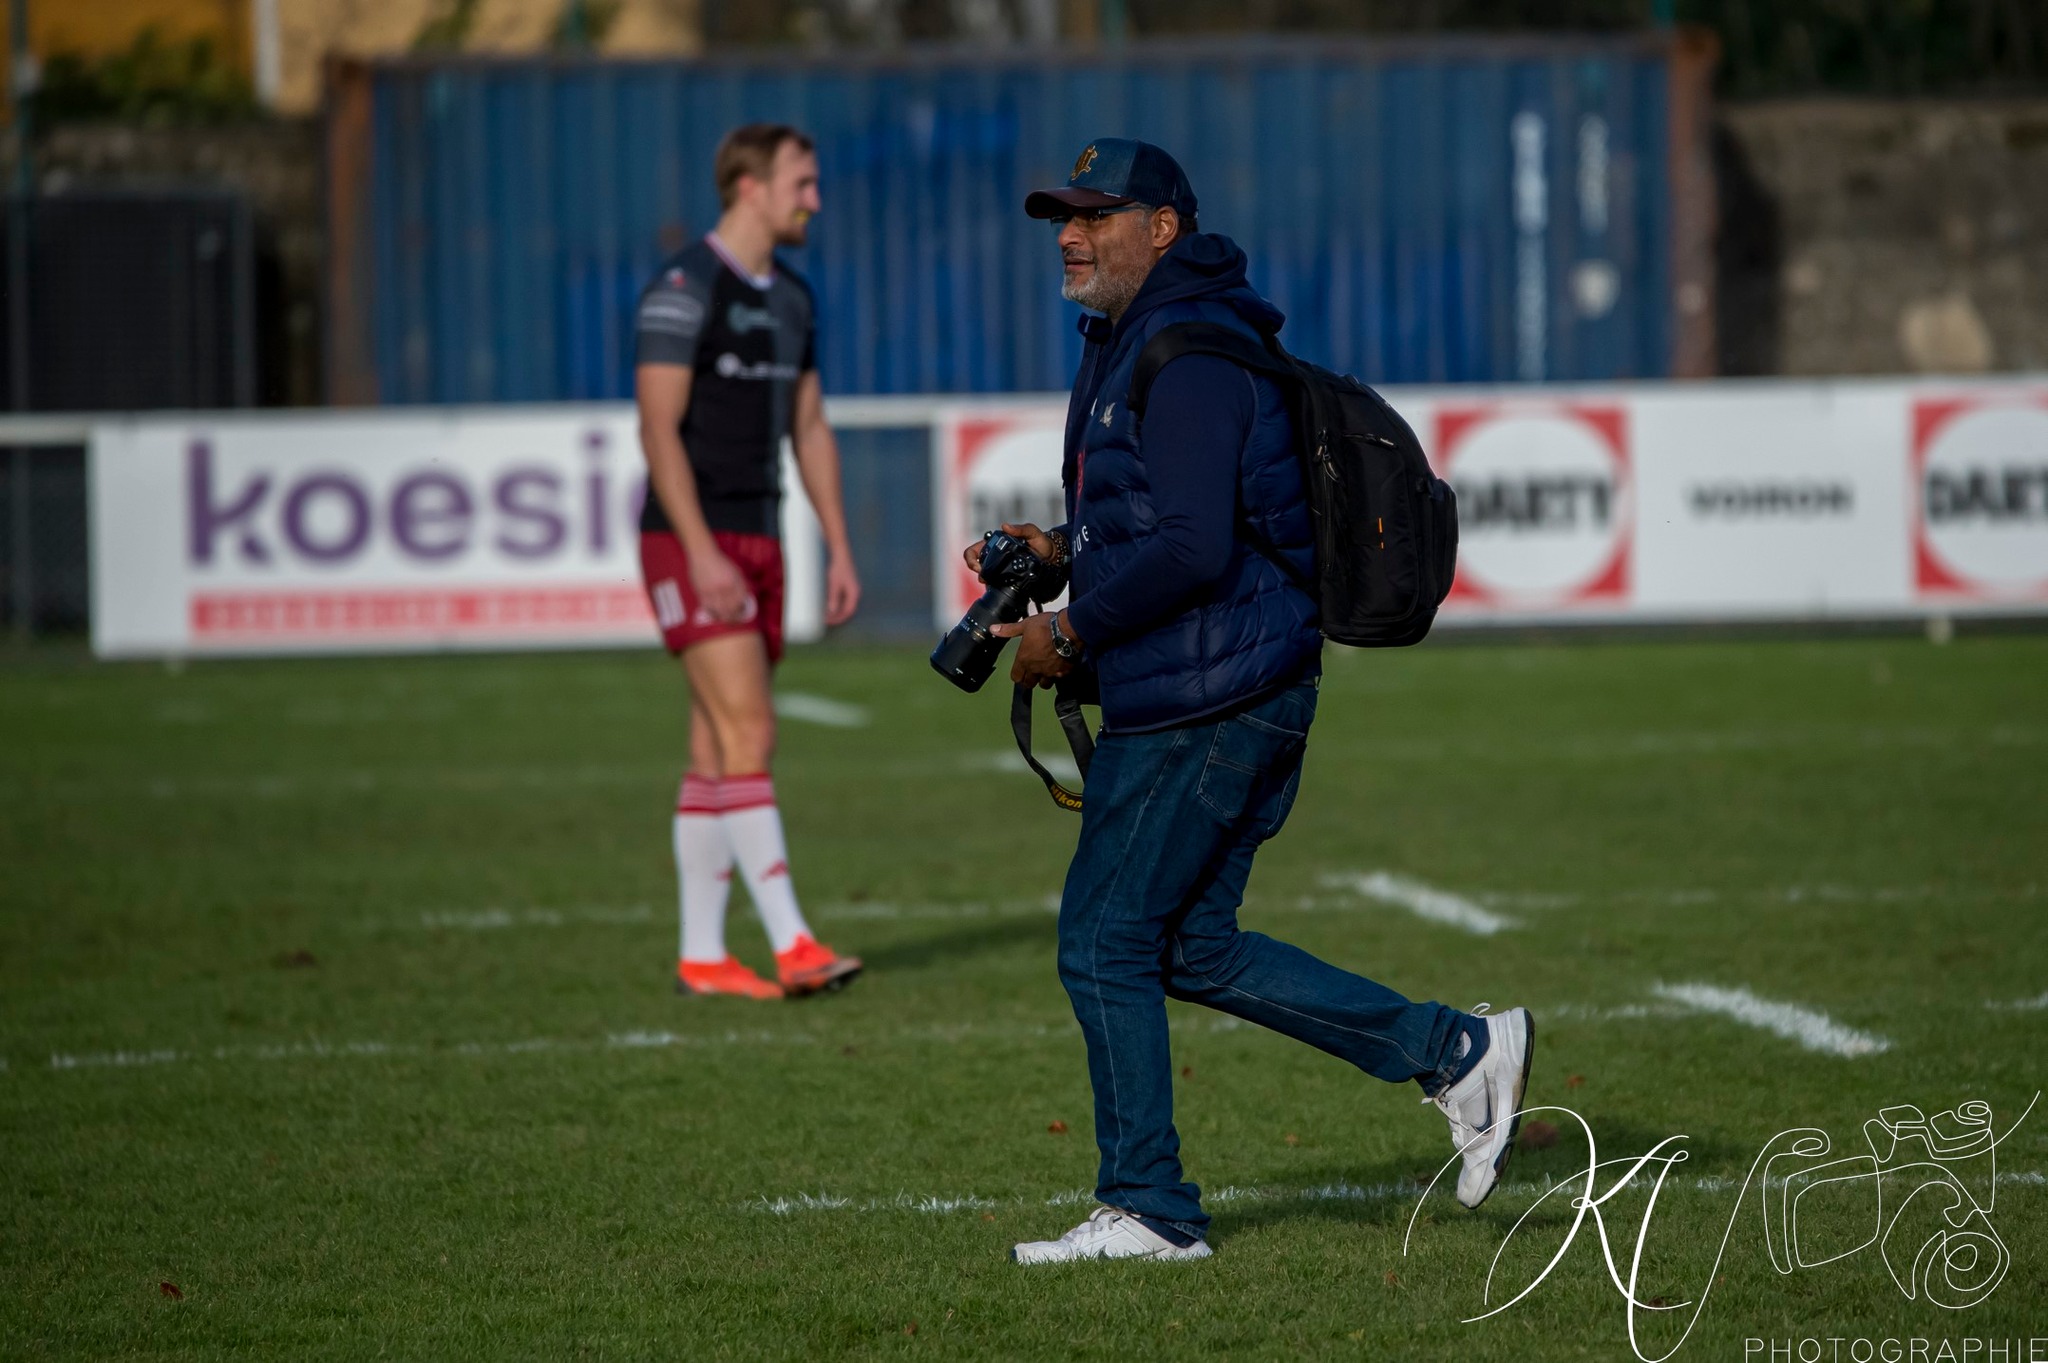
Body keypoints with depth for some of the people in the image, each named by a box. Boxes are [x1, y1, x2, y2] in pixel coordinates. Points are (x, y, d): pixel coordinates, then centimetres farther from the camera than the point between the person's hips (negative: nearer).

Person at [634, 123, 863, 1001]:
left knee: (717, 754, 8)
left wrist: (839, 550, 12)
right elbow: (658, 429, -17)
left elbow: (809, 428, 19)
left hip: (758, 545, 8)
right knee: (749, 737, -14)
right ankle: (792, 948, -17)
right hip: (691, 544, -8)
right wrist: (704, 555, -23)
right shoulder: (683, 289, -12)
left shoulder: (790, 297, 14)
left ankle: (702, 956, 10)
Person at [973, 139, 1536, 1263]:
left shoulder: (1187, 357, -16)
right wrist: (1065, 549, 13)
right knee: (1193, 949, 13)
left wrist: (1070, 632, -16)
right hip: (1211, 695, 11)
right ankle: (1457, 1053, 17)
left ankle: (1148, 1210, 6)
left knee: (1105, 941, -3)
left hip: (1207, 698, -11)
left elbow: (1191, 547, -25)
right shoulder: (1128, 346, 19)